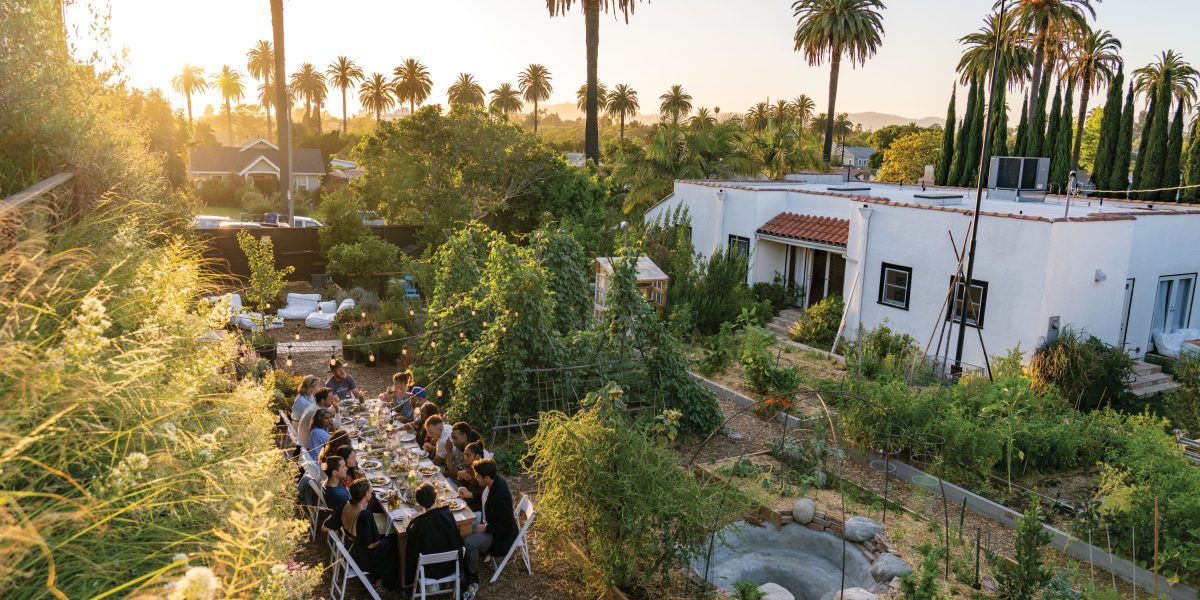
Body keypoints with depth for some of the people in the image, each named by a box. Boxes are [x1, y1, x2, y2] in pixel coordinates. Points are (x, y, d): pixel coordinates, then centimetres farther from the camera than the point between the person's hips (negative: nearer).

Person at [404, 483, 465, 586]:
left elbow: (411, 553, -13)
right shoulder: (447, 514, -18)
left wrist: (410, 578, 3)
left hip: (428, 571, -2)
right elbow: (457, 541, -6)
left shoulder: (416, 525, -24)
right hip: (449, 567, 2)